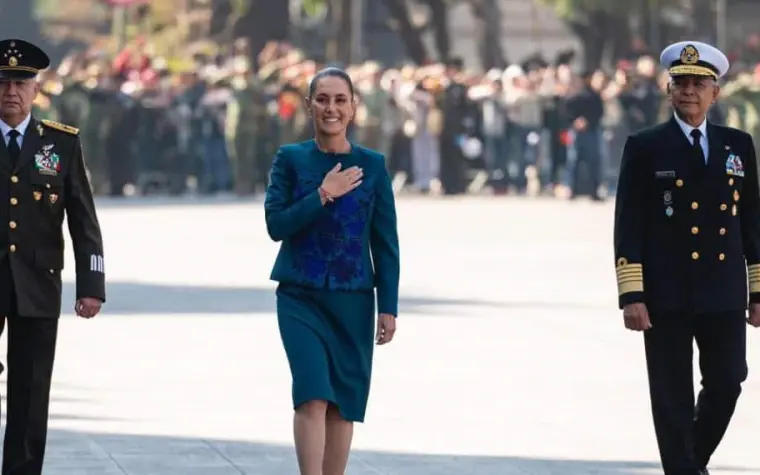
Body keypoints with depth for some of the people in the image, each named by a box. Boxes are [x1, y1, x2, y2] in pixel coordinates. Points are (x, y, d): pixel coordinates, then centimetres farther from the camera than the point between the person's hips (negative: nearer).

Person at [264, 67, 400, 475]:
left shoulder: (372, 166, 3)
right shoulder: (290, 159, 1)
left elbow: (385, 242, 4)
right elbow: (276, 224, -7)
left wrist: (388, 307, 0)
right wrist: (323, 195, -15)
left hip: (353, 299, 2)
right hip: (301, 296, -2)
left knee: (343, 403, 5)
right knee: (313, 395, -15)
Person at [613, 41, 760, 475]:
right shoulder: (645, 148, 1)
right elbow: (629, 227, -3)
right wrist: (631, 296, -11)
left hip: (725, 295, 3)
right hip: (667, 297, -3)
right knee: (673, 397, 1)